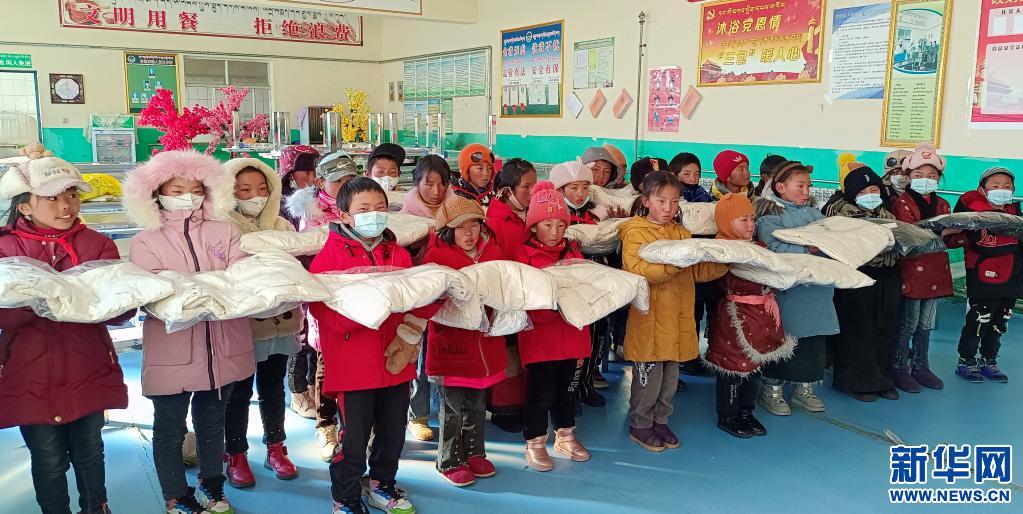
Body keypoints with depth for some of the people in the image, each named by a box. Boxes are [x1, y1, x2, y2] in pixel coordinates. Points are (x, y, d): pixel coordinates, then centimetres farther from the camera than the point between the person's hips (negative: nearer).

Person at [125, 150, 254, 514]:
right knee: (170, 428, 11)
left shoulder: (224, 232, 4)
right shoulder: (146, 241, -2)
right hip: (172, 351, -2)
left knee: (212, 422, 19)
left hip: (223, 346, 2)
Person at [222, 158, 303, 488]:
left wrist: (298, 318, 8)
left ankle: (276, 449, 29)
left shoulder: (283, 226, 8)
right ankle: (236, 455, 22)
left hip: (280, 323, 4)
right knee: (238, 393, 8)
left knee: (273, 389, 16)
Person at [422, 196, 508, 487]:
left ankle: (474, 453, 36)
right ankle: (449, 461, 23)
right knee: (453, 408, 7)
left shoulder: (493, 252, 6)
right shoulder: (437, 256, -10)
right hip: (451, 344, -5)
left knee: (477, 405, 19)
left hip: (485, 344, 5)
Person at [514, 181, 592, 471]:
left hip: (571, 335, 5)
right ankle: (535, 442, 19)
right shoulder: (524, 255, -8)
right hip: (540, 336, -5)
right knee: (540, 391, 2)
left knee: (567, 387, 17)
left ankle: (565, 435, 35)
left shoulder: (572, 251, 9)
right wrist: (555, 307, -25)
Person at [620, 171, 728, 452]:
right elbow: (640, 271, -21)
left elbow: (699, 272, 12)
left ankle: (661, 420, 31)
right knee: (649, 378, 1)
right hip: (649, 320, -6)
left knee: (670, 377, 15)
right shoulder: (635, 233, -6)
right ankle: (640, 425, 19)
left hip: (677, 321, 6)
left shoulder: (682, 234, 13)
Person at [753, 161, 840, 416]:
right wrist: (808, 249, -27)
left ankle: (804, 388, 29)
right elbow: (773, 249, -22)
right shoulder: (769, 216, -8)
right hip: (786, 289, -6)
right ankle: (772, 389, 19)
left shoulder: (814, 213, 14)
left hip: (816, 288, 7)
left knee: (813, 337, 13)